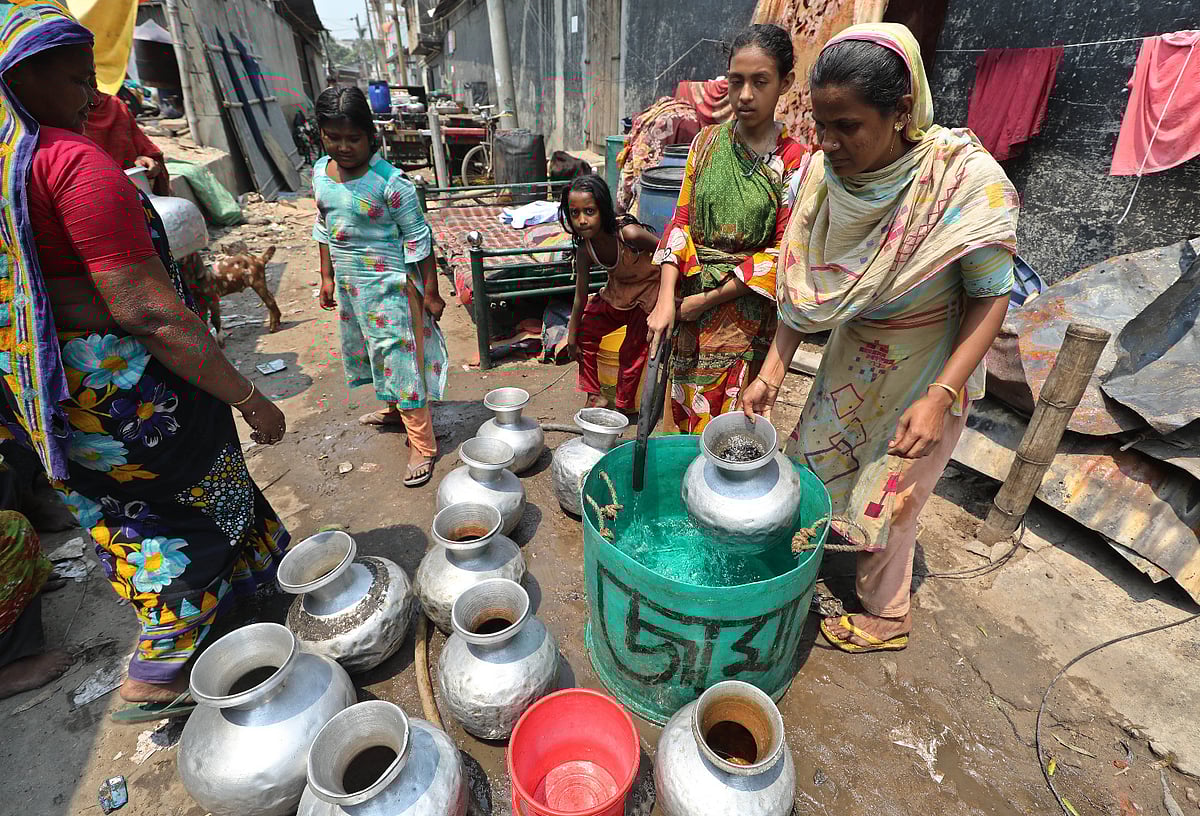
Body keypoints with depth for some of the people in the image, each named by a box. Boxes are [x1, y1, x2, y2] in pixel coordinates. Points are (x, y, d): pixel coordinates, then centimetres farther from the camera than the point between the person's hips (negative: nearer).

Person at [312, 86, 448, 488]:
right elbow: (324, 228, 15)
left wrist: (430, 292, -13)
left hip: (390, 284, -7)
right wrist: (327, 277, 15)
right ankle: (394, 409, 45)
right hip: (349, 284, 7)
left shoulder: (389, 181, -17)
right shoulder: (320, 173, 3)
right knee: (371, 349, 21)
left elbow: (417, 239, -14)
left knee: (401, 356, -5)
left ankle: (422, 446, 4)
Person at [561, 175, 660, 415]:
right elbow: (580, 298, -9)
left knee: (633, 350, -2)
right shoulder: (584, 249, -18)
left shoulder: (628, 233, -36)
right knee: (585, 331, 2)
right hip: (618, 291, 6)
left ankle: (625, 406, 20)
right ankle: (595, 396, 16)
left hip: (649, 289, -5)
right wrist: (572, 338, -3)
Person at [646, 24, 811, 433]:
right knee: (685, 407, 14)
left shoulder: (794, 160, -6)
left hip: (745, 304, -3)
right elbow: (681, 221, 1)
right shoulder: (707, 142, 4)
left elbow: (782, 253, -9)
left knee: (723, 419, 5)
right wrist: (666, 300, -10)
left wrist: (709, 299, -12)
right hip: (689, 294, 3)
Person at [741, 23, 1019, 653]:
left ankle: (887, 618, 33)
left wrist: (940, 396, -30)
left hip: (929, 367, -4)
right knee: (816, 458, 16)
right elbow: (803, 282, -8)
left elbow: (990, 297, -19)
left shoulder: (966, 180, -28)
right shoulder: (822, 173, -15)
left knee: (887, 496, 7)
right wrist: (774, 367, -15)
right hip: (854, 354, 5)